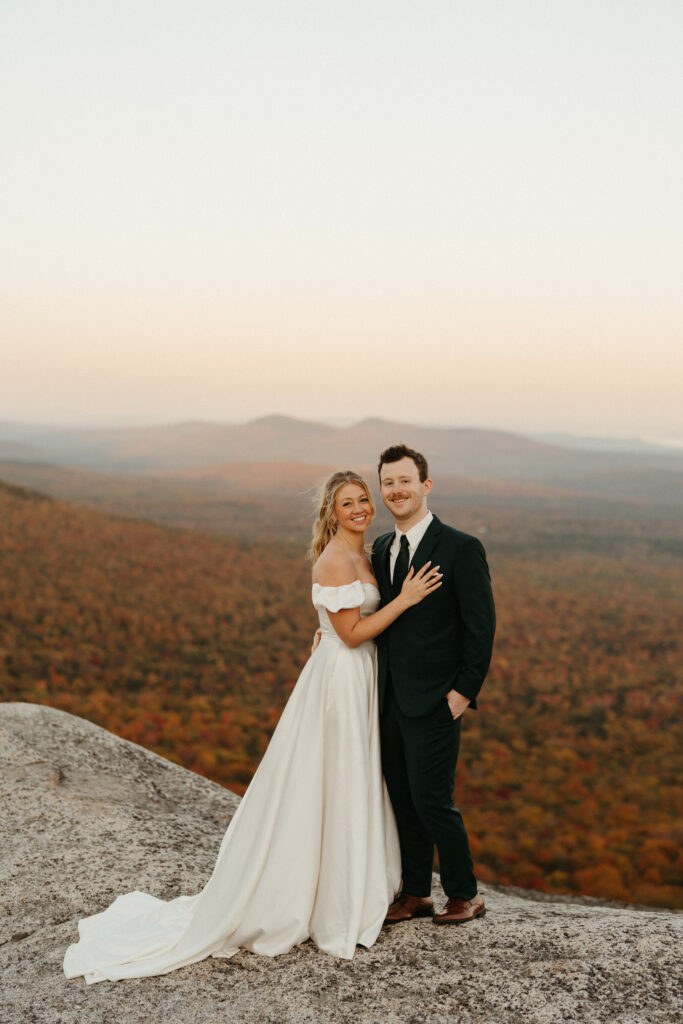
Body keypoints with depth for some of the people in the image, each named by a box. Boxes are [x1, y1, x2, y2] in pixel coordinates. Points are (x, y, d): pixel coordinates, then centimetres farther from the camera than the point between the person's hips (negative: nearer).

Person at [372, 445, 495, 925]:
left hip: (435, 700, -7)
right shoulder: (382, 548, 11)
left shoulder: (461, 548, -10)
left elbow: (481, 625, -11)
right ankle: (416, 894, 27)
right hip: (391, 698, 7)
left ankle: (465, 895, 17)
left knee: (431, 800, -2)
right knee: (402, 797, 13)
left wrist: (465, 691, -14)